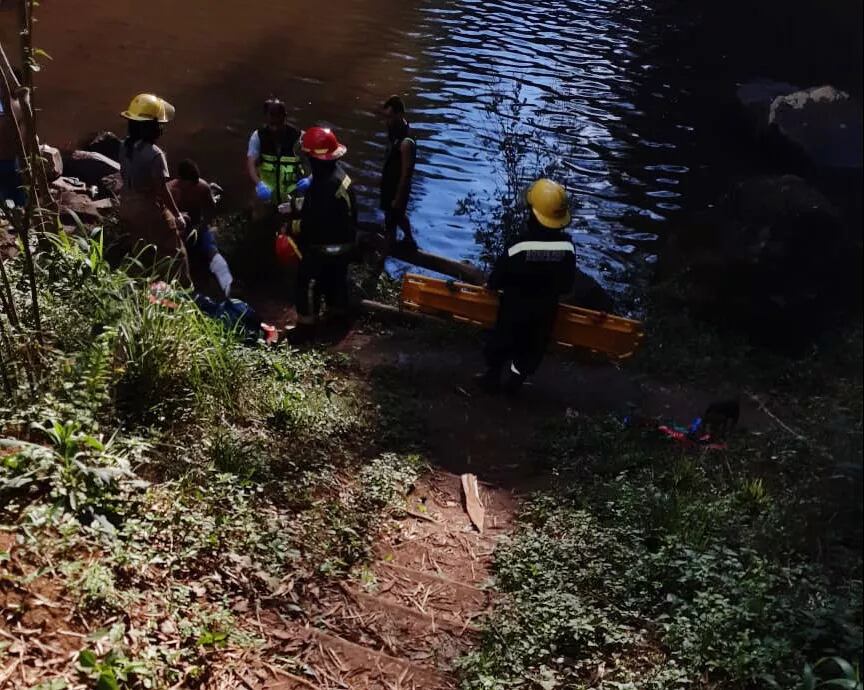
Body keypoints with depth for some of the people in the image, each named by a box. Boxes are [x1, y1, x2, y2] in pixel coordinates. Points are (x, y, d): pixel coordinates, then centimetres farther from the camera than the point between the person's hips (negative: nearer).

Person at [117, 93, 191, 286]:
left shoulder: (124, 146, -4)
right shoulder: (154, 154, -25)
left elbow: (124, 176, 7)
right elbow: (162, 190, -21)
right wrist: (177, 215, -13)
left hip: (128, 207, 8)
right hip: (150, 209, -7)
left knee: (139, 254, 22)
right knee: (173, 253, 7)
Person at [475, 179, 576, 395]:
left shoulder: (519, 246, -32)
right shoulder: (567, 247, -22)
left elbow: (496, 278, -17)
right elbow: (567, 284, -7)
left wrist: (493, 284, 6)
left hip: (515, 308, -2)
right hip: (546, 310, 3)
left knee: (501, 341, 24)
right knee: (533, 347, 25)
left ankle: (492, 378, 43)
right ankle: (515, 382, 43)